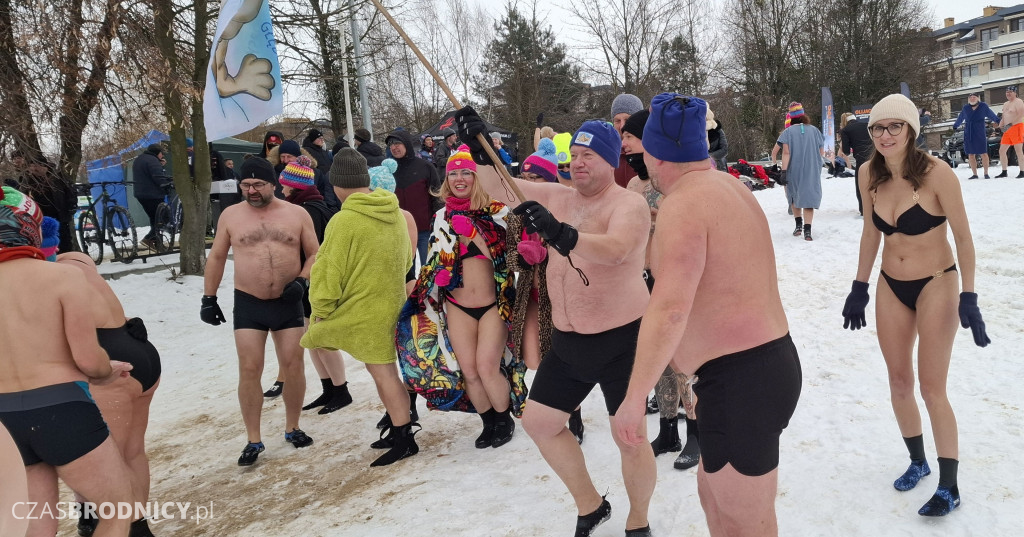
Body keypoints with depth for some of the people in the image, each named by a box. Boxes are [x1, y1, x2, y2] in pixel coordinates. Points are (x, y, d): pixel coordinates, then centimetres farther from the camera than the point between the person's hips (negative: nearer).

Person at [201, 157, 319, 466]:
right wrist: (209, 297, 7)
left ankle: (292, 428, 24)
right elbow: (216, 257, 10)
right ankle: (253, 440, 10)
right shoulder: (230, 215, 3)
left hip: (288, 303, 0)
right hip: (248, 304, 0)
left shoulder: (297, 214, 1)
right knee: (249, 370, -2)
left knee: (293, 367, 5)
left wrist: (302, 281, -12)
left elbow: (314, 254, 5)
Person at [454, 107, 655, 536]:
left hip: (620, 340, -7)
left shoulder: (629, 204, -14)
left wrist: (559, 233, -50)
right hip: (568, 340, 7)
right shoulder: (558, 198, 7)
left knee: (630, 439, -4)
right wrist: (478, 148, -7)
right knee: (537, 421, 12)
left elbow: (614, 250, -35)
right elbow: (499, 188, 8)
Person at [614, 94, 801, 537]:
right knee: (714, 493, 24)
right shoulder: (730, 187, 13)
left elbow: (670, 309, -29)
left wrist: (634, 398, -26)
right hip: (770, 362, 10)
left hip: (738, 379, -10)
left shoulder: (683, 204, -18)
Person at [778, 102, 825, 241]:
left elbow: (786, 153, -13)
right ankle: (807, 230, -11)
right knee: (808, 198, 0)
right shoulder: (814, 130, 5)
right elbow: (822, 152, 8)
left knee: (794, 196, 20)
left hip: (794, 171, -1)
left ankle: (798, 225, 17)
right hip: (812, 171, 1)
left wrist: (783, 171, -14)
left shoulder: (788, 131, -3)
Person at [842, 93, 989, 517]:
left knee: (932, 389, -3)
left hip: (935, 285, -5)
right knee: (899, 384, 13)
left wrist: (968, 297, -16)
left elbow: (963, 236, -14)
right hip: (891, 288, 5)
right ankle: (917, 461, 34)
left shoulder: (936, 173, -19)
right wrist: (859, 287, 9)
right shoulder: (871, 174, -4)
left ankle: (949, 487, 12)